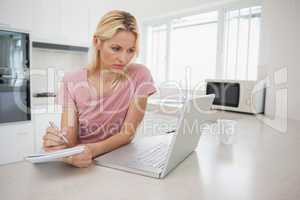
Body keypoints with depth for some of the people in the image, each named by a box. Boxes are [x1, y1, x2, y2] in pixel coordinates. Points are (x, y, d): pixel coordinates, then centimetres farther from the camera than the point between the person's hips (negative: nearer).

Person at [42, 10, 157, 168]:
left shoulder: (139, 76, -11)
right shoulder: (72, 81, -6)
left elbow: (128, 133, -12)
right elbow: (69, 139, -8)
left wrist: (93, 150, -28)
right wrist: (59, 143, -30)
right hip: (81, 162, 2)